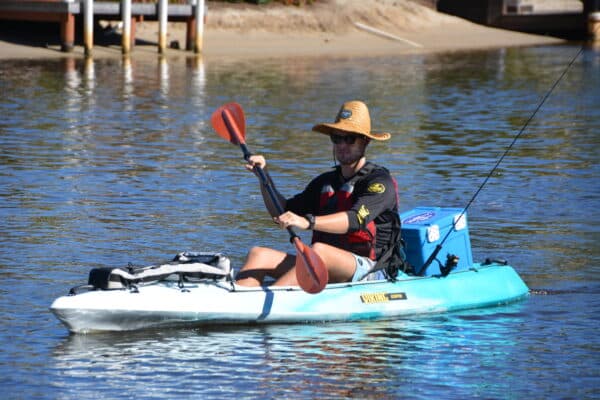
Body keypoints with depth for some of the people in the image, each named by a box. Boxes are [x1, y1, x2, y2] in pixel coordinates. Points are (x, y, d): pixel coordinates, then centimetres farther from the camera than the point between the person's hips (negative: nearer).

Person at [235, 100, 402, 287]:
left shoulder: (380, 182, -3)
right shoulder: (325, 182, 20)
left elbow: (356, 219, -22)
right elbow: (282, 212, 19)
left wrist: (308, 222, -38)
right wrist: (264, 177, 4)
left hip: (366, 270, -7)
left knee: (318, 250, -38)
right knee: (259, 254, -14)